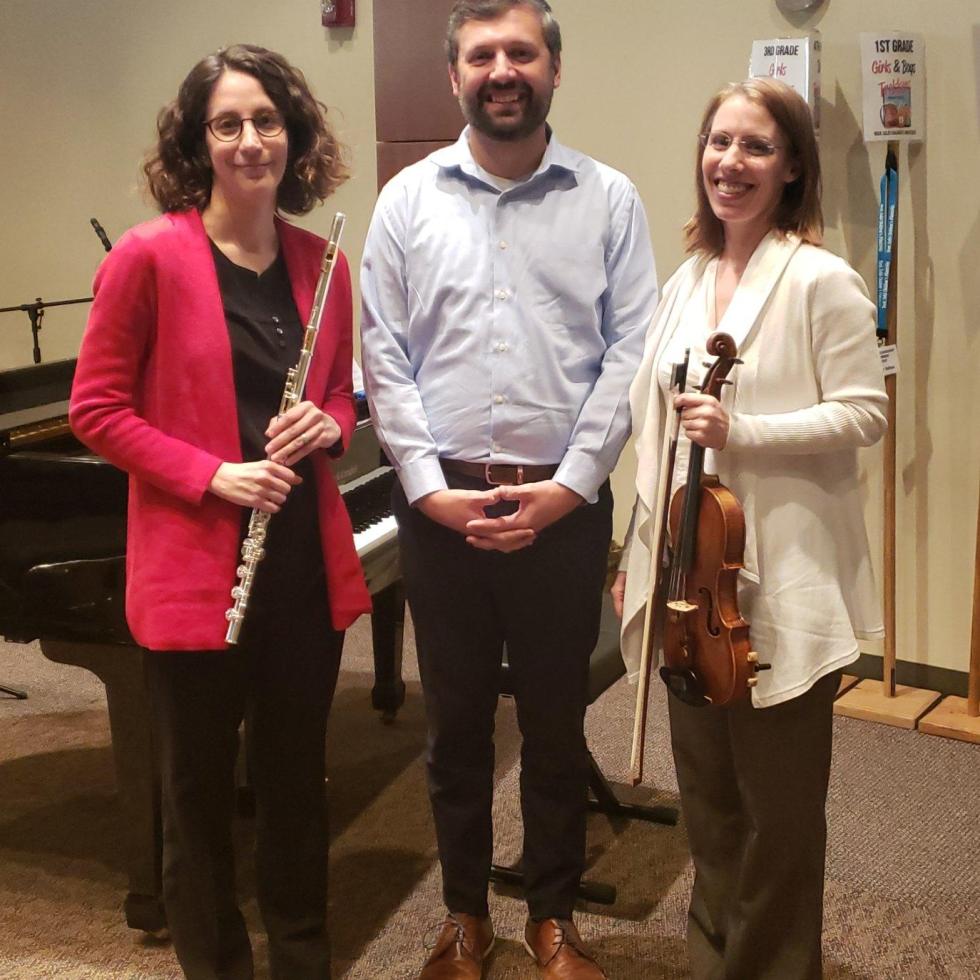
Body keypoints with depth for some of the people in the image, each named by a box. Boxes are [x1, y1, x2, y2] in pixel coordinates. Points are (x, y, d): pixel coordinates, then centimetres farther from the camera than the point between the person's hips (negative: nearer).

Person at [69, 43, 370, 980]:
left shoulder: (322, 263, 4)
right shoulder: (148, 256, -10)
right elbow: (96, 410, -7)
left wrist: (328, 426, -6)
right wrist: (211, 476, -17)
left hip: (308, 564, 4)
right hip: (197, 568, -4)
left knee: (297, 778, 17)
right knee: (201, 789, 10)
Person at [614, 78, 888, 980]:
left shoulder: (821, 280, -10)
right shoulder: (688, 282, 11)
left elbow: (864, 413, -13)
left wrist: (742, 431, -23)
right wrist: (641, 553, 15)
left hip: (782, 584, -6)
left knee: (780, 805, 6)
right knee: (707, 793, 18)